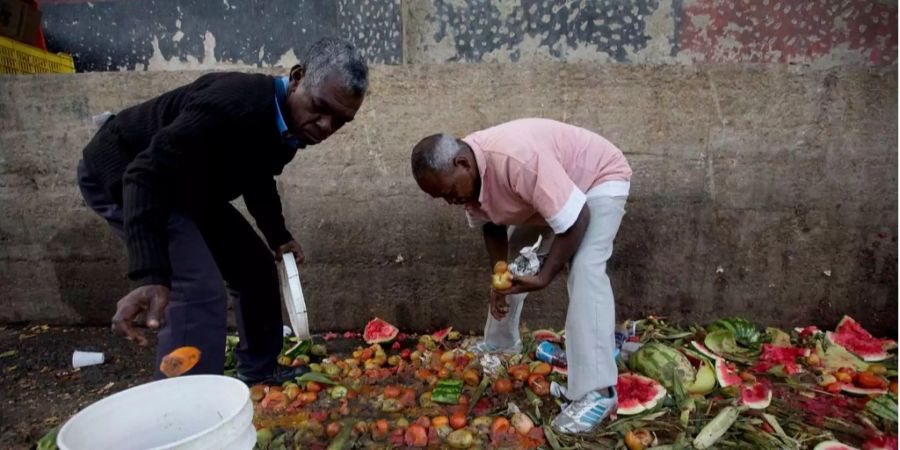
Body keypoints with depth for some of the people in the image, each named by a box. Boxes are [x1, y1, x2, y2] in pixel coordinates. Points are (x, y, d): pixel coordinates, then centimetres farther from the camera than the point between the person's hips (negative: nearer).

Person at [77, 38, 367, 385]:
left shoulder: (290, 123, -6)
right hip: (119, 172, -9)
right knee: (201, 291, -25)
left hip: (187, 184, 9)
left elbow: (257, 179, 13)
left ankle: (258, 372, 26)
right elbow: (147, 175, -38)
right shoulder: (235, 103, -35)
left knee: (256, 267, 9)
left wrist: (278, 236, 7)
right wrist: (149, 276, -47)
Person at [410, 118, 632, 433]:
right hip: (546, 190, 8)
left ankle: (596, 391, -23)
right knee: (512, 263, 12)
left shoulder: (518, 160, -42)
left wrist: (544, 277, -31)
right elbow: (492, 227, -2)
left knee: (585, 270, -26)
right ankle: (501, 343, 32)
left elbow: (576, 220, -35)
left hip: (600, 177, -7)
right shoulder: (466, 175, -16)